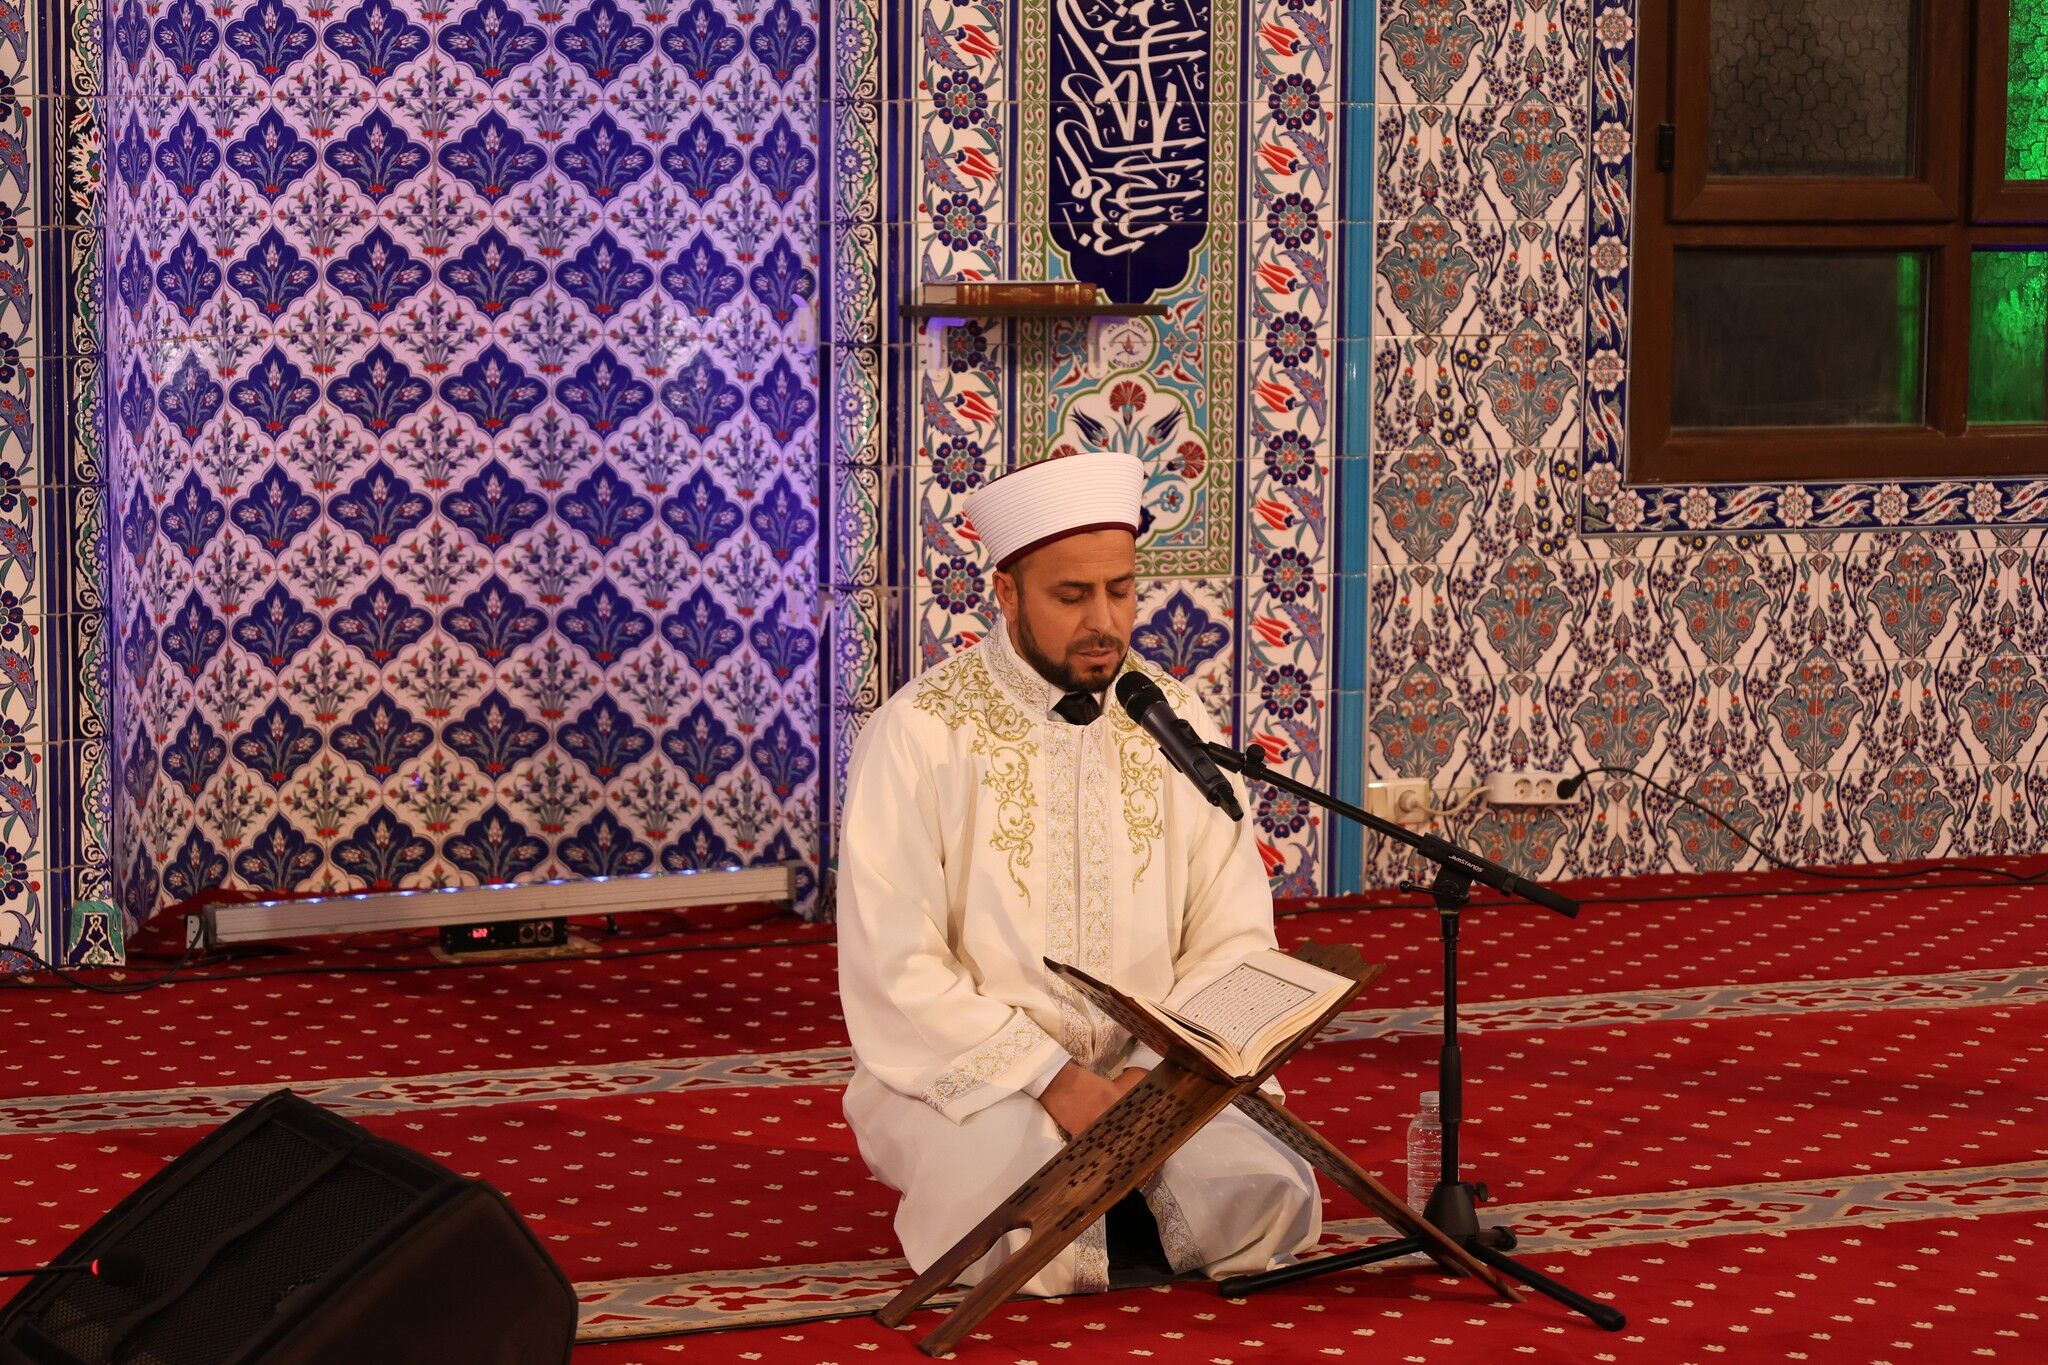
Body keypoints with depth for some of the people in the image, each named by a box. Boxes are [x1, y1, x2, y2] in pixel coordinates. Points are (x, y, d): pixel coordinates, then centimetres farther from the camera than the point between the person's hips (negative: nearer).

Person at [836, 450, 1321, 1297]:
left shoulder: (1171, 719, 7)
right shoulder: (921, 733, -6)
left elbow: (1233, 938, 5)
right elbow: (897, 973, -11)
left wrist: (1155, 1072, -13)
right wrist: (1052, 1083, -21)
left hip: (1151, 1071, 3)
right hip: (971, 1073, -3)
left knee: (1261, 1202, -26)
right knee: (1039, 1235, -33)